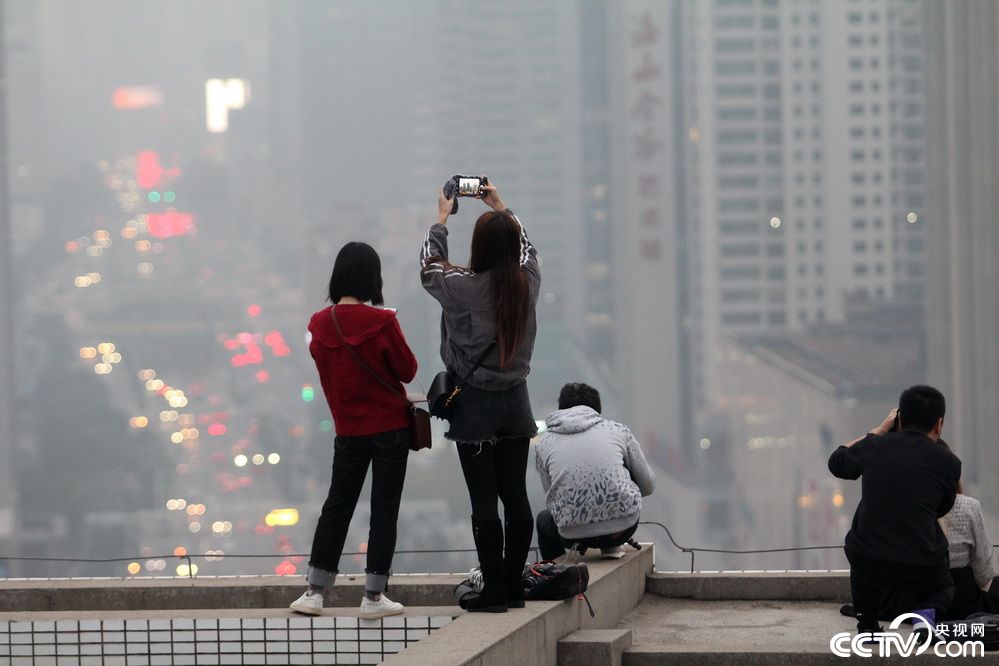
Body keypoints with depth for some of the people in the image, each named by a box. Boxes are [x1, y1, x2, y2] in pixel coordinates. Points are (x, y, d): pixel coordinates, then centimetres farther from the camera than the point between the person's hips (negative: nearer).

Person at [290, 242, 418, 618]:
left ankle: (314, 592, 13)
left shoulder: (321, 325, -3)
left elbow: (326, 377, 8)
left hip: (347, 429, 4)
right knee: (384, 509, 3)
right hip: (390, 428, -4)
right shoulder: (381, 322, -17)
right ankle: (373, 597, 5)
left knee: (337, 506, 13)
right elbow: (408, 370, -8)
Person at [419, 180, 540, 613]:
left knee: (484, 500, -3)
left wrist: (442, 219, 18)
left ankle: (493, 590, -2)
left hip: (474, 406, -5)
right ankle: (513, 588, 12)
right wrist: (501, 208, 30)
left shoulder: (464, 288, -15)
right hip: (515, 403, 5)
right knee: (516, 496, 7)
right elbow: (526, 249, 22)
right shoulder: (527, 283, -3)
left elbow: (429, 268, 6)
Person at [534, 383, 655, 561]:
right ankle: (611, 546, 28)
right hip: (623, 527, -1)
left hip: (574, 534, 1)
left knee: (544, 519, 37)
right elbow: (648, 485, 18)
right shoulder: (618, 430, 12)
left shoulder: (544, 443, 13)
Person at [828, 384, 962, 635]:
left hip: (868, 566, 2)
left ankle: (867, 622, 28)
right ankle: (925, 612, -3)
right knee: (940, 589, 32)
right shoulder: (948, 463, -1)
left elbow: (837, 461, 25)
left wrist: (881, 429, 32)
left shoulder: (874, 446, 2)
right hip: (921, 571, -2)